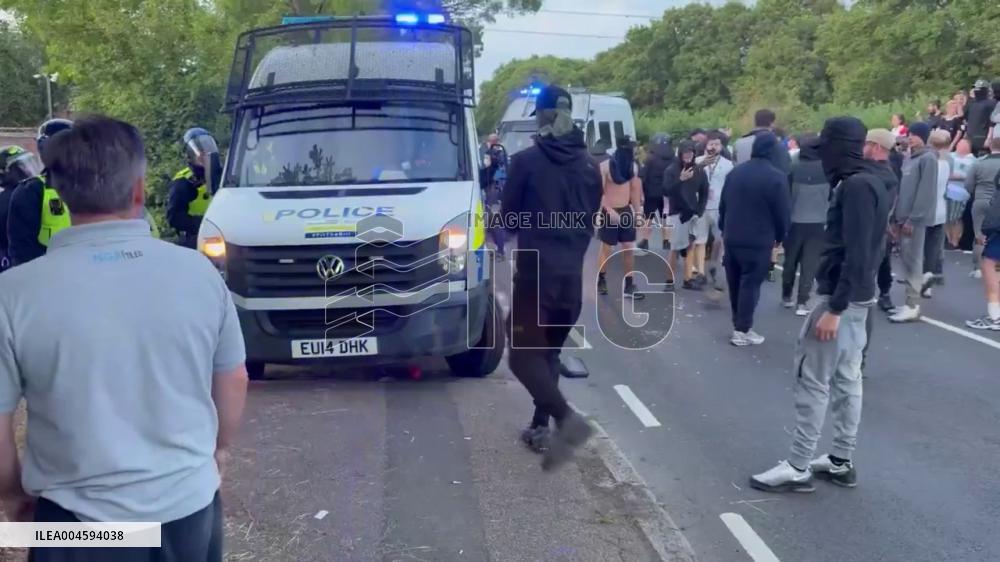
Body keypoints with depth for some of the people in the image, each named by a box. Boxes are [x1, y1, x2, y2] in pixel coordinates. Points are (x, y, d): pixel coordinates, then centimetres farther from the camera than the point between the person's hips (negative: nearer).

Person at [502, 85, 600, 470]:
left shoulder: (527, 161, -9)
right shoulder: (589, 166, 5)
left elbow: (509, 216, -1)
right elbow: (591, 220, 12)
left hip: (535, 271, -5)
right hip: (571, 272, 5)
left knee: (523, 354, -1)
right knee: (549, 351, 18)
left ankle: (566, 419, -19)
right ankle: (541, 427, 20)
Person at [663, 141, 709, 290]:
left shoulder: (699, 171, 4)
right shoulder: (671, 170, -4)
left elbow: (704, 194, 8)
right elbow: (666, 191, -14)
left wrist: (699, 212, -2)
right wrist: (680, 180, -24)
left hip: (693, 214, 4)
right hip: (677, 213, -4)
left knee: (690, 247, 6)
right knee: (675, 249, -5)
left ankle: (688, 279, 12)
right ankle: (669, 280, 3)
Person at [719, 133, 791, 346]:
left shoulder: (735, 172, 6)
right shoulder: (776, 177, -13)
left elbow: (723, 205, 13)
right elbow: (781, 212, -9)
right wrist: (779, 236, 6)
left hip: (732, 238, 6)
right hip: (757, 241, -6)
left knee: (735, 283, 15)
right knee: (750, 284, -1)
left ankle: (738, 323, 26)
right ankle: (742, 330, 1)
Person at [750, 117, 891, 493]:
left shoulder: (856, 185, -19)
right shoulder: (868, 181, 12)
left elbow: (856, 255, -25)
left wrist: (834, 308, -25)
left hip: (842, 298, -10)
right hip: (856, 296, 10)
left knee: (812, 379, -5)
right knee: (846, 378, 14)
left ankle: (798, 469, 2)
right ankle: (841, 462, 22)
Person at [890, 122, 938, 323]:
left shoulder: (928, 158, -10)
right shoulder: (911, 159, 17)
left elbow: (925, 192, -16)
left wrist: (912, 219, -19)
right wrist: (898, 215, 13)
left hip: (915, 219, -8)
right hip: (905, 218, 8)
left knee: (912, 261, -7)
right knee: (906, 260, 10)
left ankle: (913, 306, -3)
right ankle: (909, 302, 16)